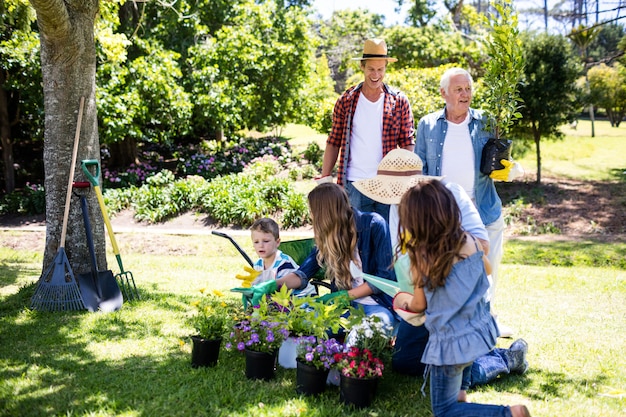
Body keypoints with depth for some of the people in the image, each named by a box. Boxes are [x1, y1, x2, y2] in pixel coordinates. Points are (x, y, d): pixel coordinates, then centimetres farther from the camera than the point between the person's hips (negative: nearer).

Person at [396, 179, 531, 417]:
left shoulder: (422, 258, -20)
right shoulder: (471, 243, -8)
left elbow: (419, 306, -4)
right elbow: (486, 269, 15)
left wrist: (404, 301, 18)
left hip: (452, 344, -6)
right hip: (482, 332, 7)